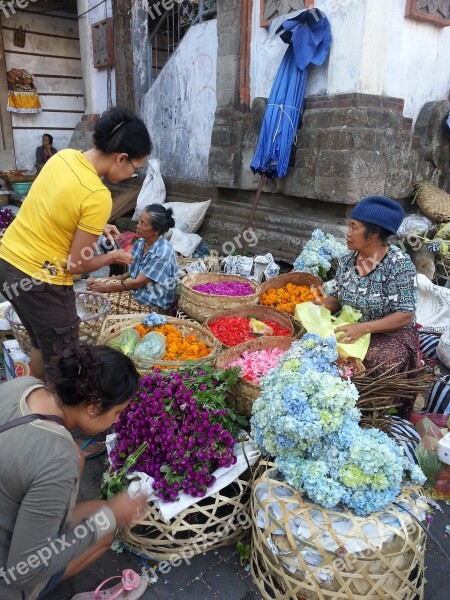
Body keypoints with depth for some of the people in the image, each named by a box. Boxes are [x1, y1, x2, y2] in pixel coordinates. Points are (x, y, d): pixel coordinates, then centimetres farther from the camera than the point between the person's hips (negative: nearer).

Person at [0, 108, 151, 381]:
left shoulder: (64, 156, -1)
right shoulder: (98, 196, -25)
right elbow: (76, 264, -18)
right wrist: (113, 256, -1)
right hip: (40, 281, -9)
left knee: (41, 343, 28)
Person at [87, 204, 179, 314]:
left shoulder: (162, 253, -26)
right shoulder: (141, 242, -1)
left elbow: (139, 282, -23)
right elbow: (131, 272, 8)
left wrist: (106, 288, -19)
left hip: (152, 303, -8)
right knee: (96, 284, -2)